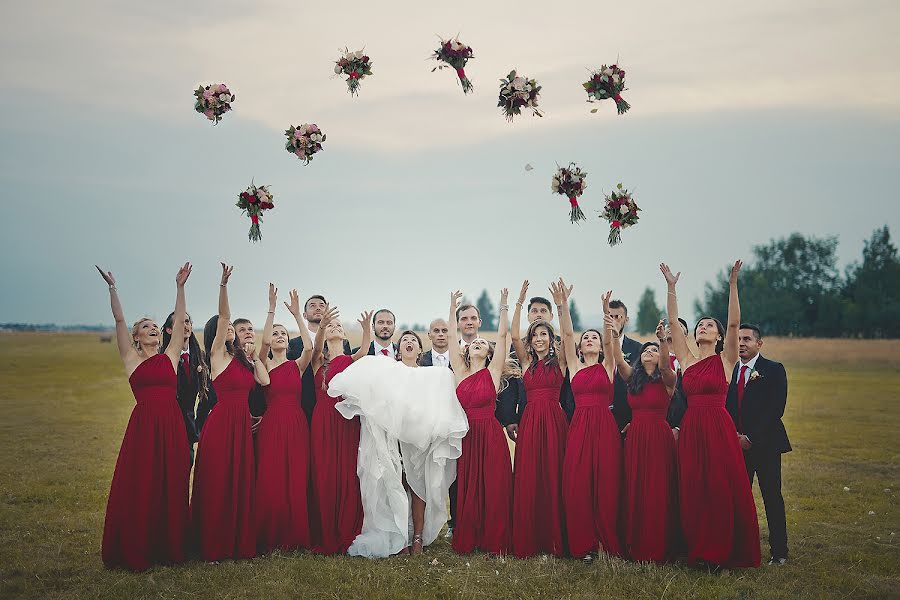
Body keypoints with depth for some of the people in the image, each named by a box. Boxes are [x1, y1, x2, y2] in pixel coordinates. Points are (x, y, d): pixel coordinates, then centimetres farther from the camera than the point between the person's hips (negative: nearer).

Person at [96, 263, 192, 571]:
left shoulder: (170, 356, 14)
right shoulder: (131, 358, 9)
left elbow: (179, 320, 10)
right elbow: (119, 320, 2)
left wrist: (180, 286, 7)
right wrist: (112, 287, -4)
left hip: (172, 426, 2)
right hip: (143, 426, -2)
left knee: (171, 487, 4)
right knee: (139, 488, -1)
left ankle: (169, 547, 12)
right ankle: (135, 552, 7)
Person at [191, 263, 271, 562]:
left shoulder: (241, 359, 16)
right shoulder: (217, 354, -3)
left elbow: (264, 381, 5)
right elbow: (222, 317, -16)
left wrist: (253, 355, 9)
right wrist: (223, 285, -27)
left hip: (242, 424, 7)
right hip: (220, 423, -7)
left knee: (241, 483, 9)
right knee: (217, 484, -2)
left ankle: (239, 542, 17)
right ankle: (213, 546, 6)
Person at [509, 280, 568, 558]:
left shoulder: (559, 361, 7)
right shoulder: (527, 362, 11)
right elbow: (514, 336, -1)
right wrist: (519, 303, -5)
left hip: (554, 421, -2)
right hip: (529, 421, 2)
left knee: (553, 477, -1)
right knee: (527, 479, -1)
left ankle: (554, 539, 4)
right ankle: (527, 540, 4)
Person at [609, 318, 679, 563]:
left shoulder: (666, 380, 1)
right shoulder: (632, 377, 12)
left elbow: (665, 365, -21)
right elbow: (619, 361, -5)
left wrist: (663, 340, -38)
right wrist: (614, 336, -21)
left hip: (659, 438, -4)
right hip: (635, 439, 4)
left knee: (658, 494, -2)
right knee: (634, 493, 5)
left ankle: (659, 549, 4)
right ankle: (635, 547, 11)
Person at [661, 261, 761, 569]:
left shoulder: (725, 360, 3)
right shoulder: (687, 360, 11)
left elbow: (734, 324, -9)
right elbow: (673, 324, 7)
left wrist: (733, 285, -16)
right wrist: (671, 288, 0)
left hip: (718, 430, -3)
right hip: (690, 430, 4)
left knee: (723, 490, -3)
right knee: (693, 492, 3)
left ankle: (724, 552, 6)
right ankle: (699, 550, 12)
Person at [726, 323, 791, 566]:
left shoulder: (774, 370, -3)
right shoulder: (730, 370, 12)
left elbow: (776, 409, -11)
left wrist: (751, 438, -14)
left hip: (765, 444, -4)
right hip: (737, 444, 4)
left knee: (772, 498, -1)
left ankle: (779, 552, 6)